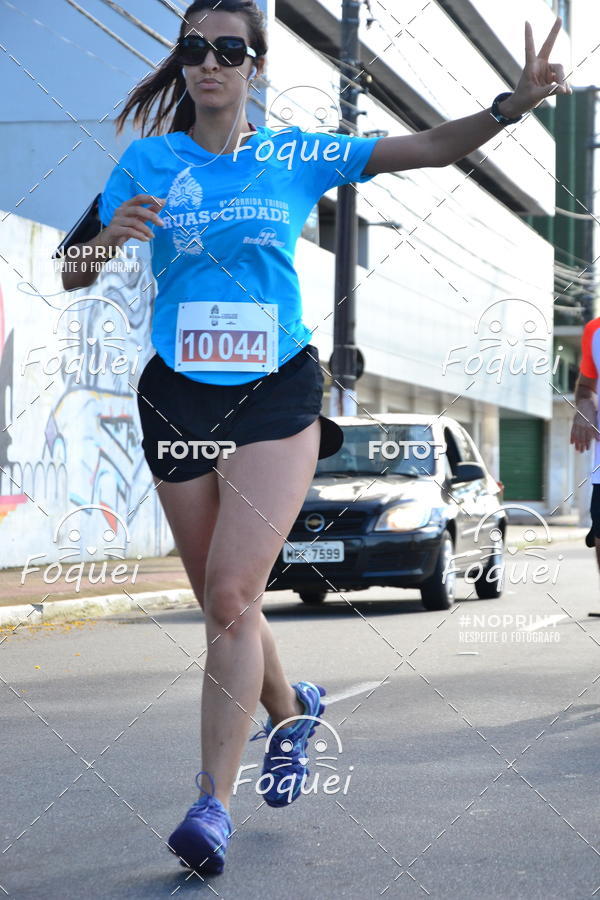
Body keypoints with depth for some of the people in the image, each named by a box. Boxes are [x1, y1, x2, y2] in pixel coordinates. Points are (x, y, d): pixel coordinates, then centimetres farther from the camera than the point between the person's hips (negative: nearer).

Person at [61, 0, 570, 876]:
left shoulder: (295, 156, 4)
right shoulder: (149, 160, 5)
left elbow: (429, 147, 2)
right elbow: (74, 278, 4)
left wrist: (514, 102, -12)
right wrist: (110, 236, -18)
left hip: (276, 394, -2)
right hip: (178, 399, 2)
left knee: (232, 597, -15)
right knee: (223, 603, 11)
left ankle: (214, 802, -13)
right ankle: (291, 709, 40)